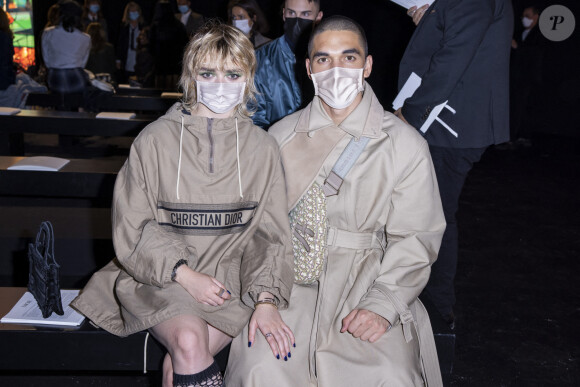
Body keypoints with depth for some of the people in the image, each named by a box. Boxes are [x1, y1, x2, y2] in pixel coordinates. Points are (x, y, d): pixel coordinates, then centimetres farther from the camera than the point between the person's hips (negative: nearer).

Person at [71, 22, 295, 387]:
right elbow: (132, 228, -1)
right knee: (189, 341, -29)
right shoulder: (155, 140, 1)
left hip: (231, 278, 1)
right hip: (161, 276, 0)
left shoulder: (262, 147, 6)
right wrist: (185, 274, -14)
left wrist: (267, 299, -11)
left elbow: (270, 232, 4)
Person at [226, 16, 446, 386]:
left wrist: (382, 305, -12)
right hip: (293, 277, 1)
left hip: (368, 279, 0)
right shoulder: (281, 136, 10)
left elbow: (414, 238, 2)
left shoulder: (406, 145, 3)